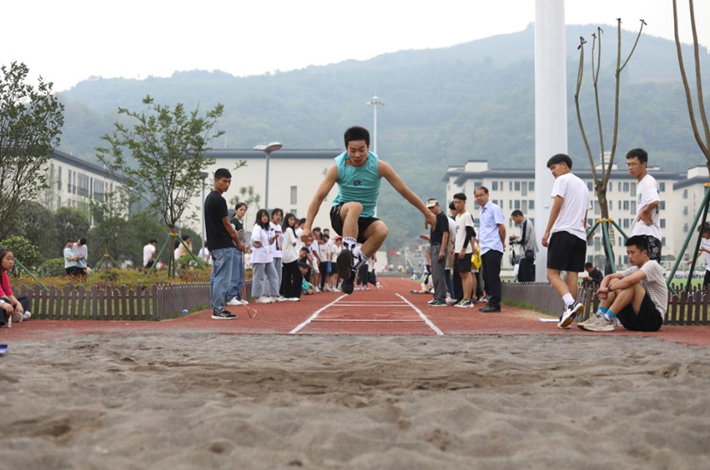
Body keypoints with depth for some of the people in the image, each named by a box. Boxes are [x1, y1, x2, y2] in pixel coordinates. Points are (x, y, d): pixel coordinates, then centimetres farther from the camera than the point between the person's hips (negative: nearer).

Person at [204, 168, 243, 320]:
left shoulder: (210, 198, 15)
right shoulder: (219, 200, -15)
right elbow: (226, 224, -10)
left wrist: (232, 234, 15)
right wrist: (238, 242, 1)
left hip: (214, 244, 10)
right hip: (224, 245, -10)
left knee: (216, 277, 12)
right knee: (223, 278, -7)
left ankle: (216, 308, 16)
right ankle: (218, 310, -5)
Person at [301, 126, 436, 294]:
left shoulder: (379, 166, -10)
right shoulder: (338, 167, -12)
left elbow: (404, 191, -4)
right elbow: (319, 196, -13)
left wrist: (426, 213, 0)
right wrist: (307, 226, -21)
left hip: (364, 221, 2)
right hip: (340, 215, -2)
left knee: (381, 230, -33)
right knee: (355, 206, -37)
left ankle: (351, 268, -24)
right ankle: (347, 253, -46)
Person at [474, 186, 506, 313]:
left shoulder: (494, 209, -7)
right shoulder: (482, 211, 18)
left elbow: (502, 227, -9)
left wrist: (502, 243, -1)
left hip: (493, 248, -8)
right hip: (484, 249, 9)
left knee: (493, 277, -8)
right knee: (487, 277, 10)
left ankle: (495, 304, -6)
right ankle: (490, 302, 16)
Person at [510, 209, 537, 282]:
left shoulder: (525, 223, -13)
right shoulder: (526, 223, 17)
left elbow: (523, 240, -17)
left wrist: (513, 240, -1)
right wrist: (516, 237, 11)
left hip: (527, 254, -10)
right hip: (525, 254, 10)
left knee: (528, 279, -10)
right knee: (521, 277, 11)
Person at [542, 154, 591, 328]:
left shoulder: (563, 180, 1)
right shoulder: (583, 185, 25)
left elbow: (557, 206, -10)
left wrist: (547, 231, -10)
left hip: (563, 232, -7)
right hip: (580, 235, 7)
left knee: (552, 274, -8)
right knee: (572, 276, 3)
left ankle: (571, 303, -28)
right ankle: (568, 314, 0)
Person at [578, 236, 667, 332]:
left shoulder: (652, 265, -11)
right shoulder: (634, 269, 14)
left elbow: (630, 280, -30)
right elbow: (609, 277, 10)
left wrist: (608, 288, -21)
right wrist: (603, 288, -12)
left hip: (654, 318, -8)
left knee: (631, 284, -28)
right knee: (614, 281, -1)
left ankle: (607, 320, -29)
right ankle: (598, 316, -15)